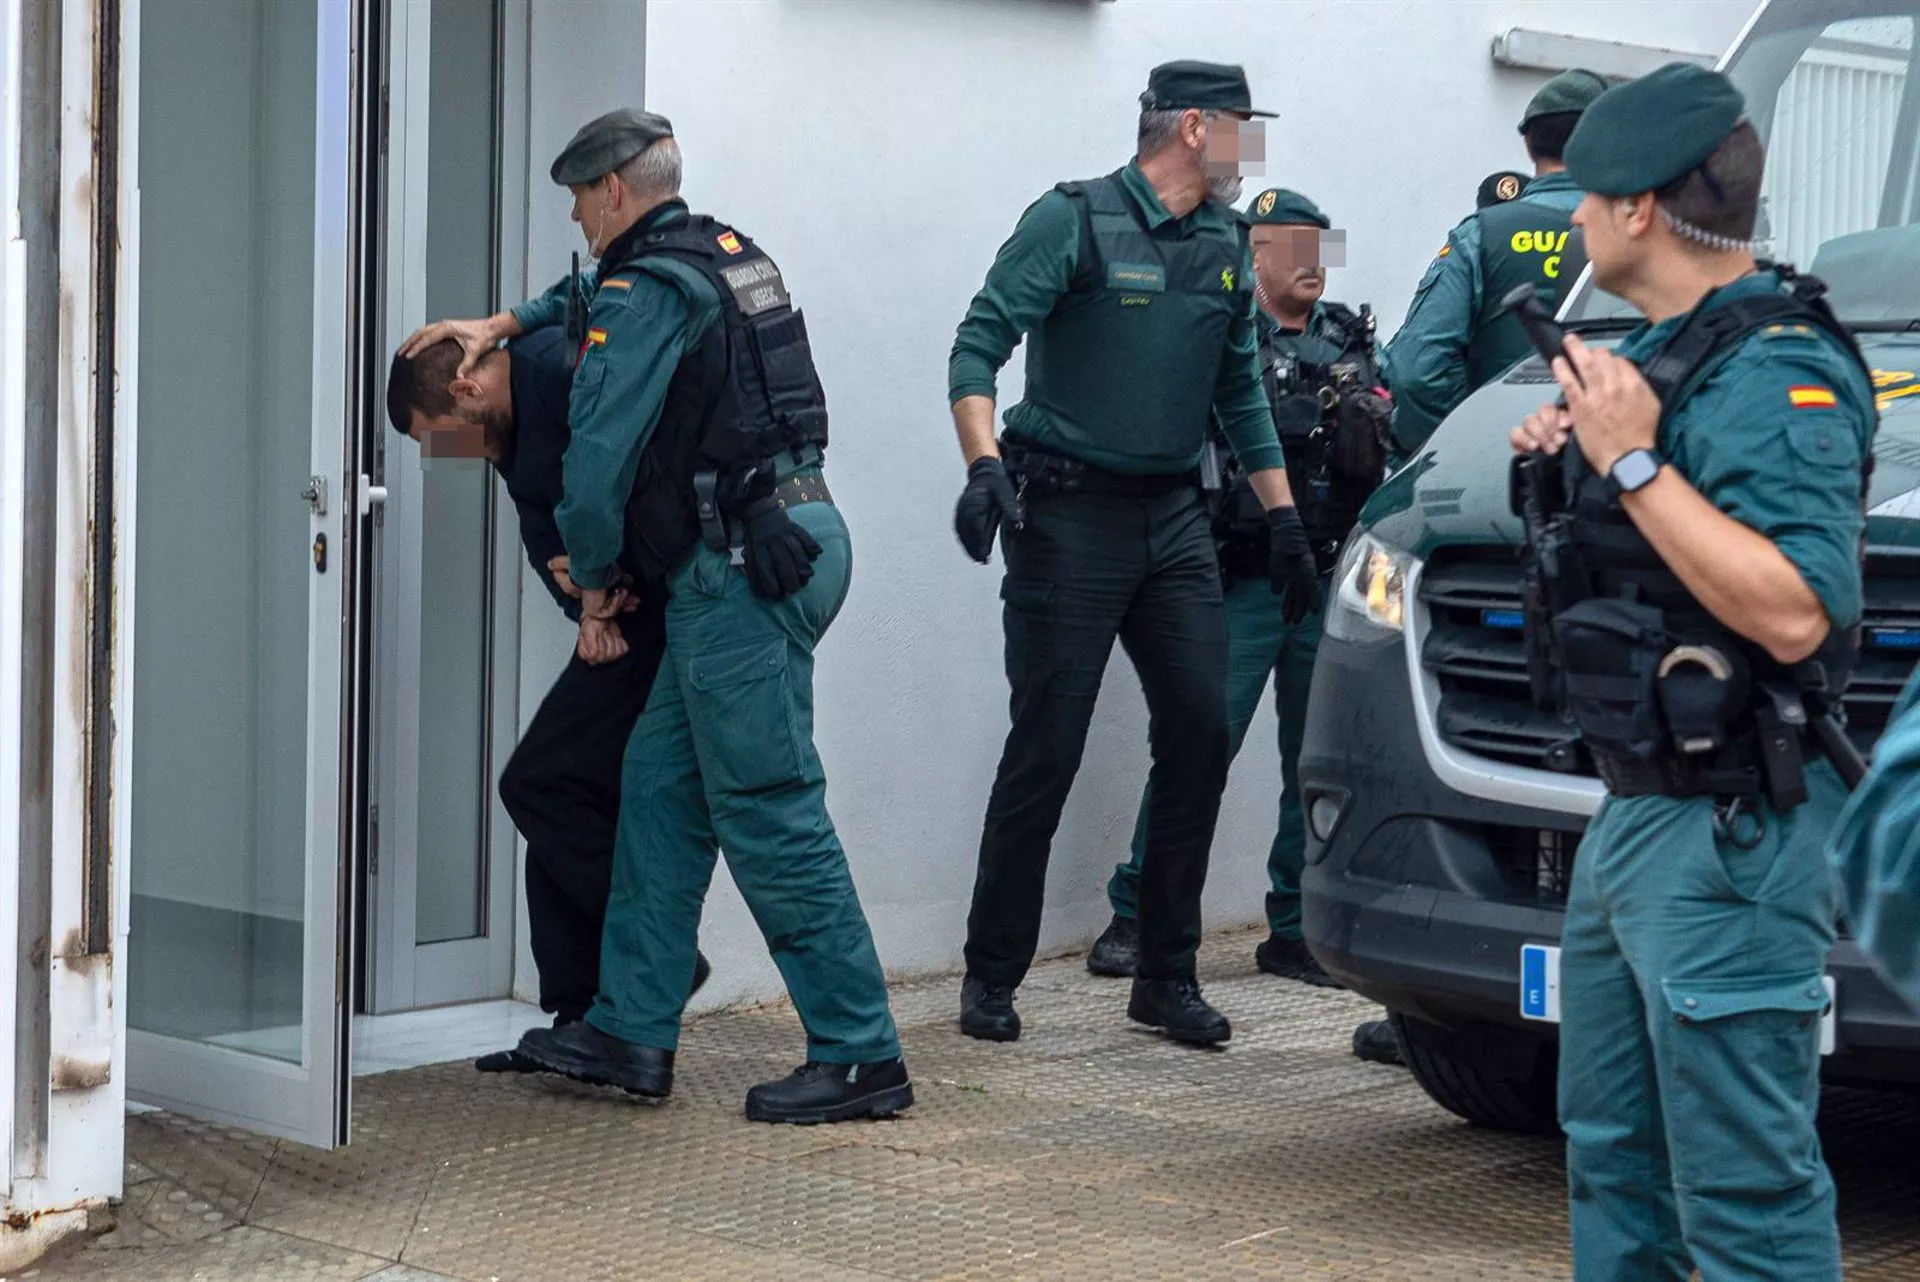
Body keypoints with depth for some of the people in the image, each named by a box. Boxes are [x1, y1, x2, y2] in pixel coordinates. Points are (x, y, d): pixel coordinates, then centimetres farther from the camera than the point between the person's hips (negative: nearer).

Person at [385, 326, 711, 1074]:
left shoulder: (558, 367, -13)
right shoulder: (514, 442, 18)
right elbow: (547, 540, 8)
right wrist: (587, 603, -13)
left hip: (667, 613, -10)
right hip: (630, 621, 11)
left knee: (540, 785, -9)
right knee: (566, 794, 10)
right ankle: (580, 1021, 15)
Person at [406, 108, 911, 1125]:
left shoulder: (647, 294, -11)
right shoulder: (727, 254, 19)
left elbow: (600, 448, -14)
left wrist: (593, 573, 2)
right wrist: (510, 321, 32)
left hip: (740, 568, -10)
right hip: (796, 536, 10)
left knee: (768, 811, -8)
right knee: (660, 784, 13)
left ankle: (860, 1056, -5)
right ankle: (631, 1032, 18)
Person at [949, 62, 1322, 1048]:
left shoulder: (1226, 247, 12)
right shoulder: (1074, 221, -8)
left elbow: (1242, 393, 20)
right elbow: (978, 347, -14)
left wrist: (1284, 522, 15)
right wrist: (984, 466, -30)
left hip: (1174, 518, 6)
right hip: (1070, 516, -6)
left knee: (1200, 735, 1)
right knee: (1046, 752, -4)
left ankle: (1167, 976, 12)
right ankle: (991, 978, 9)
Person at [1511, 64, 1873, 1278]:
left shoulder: (1775, 377, -19)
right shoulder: (1675, 350, 12)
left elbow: (1793, 613, -29)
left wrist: (1633, 461, -26)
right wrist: (1578, 456, 7)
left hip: (1727, 836, -11)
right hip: (1635, 814, 11)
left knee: (1745, 1180, -6)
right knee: (1613, 1152, 20)